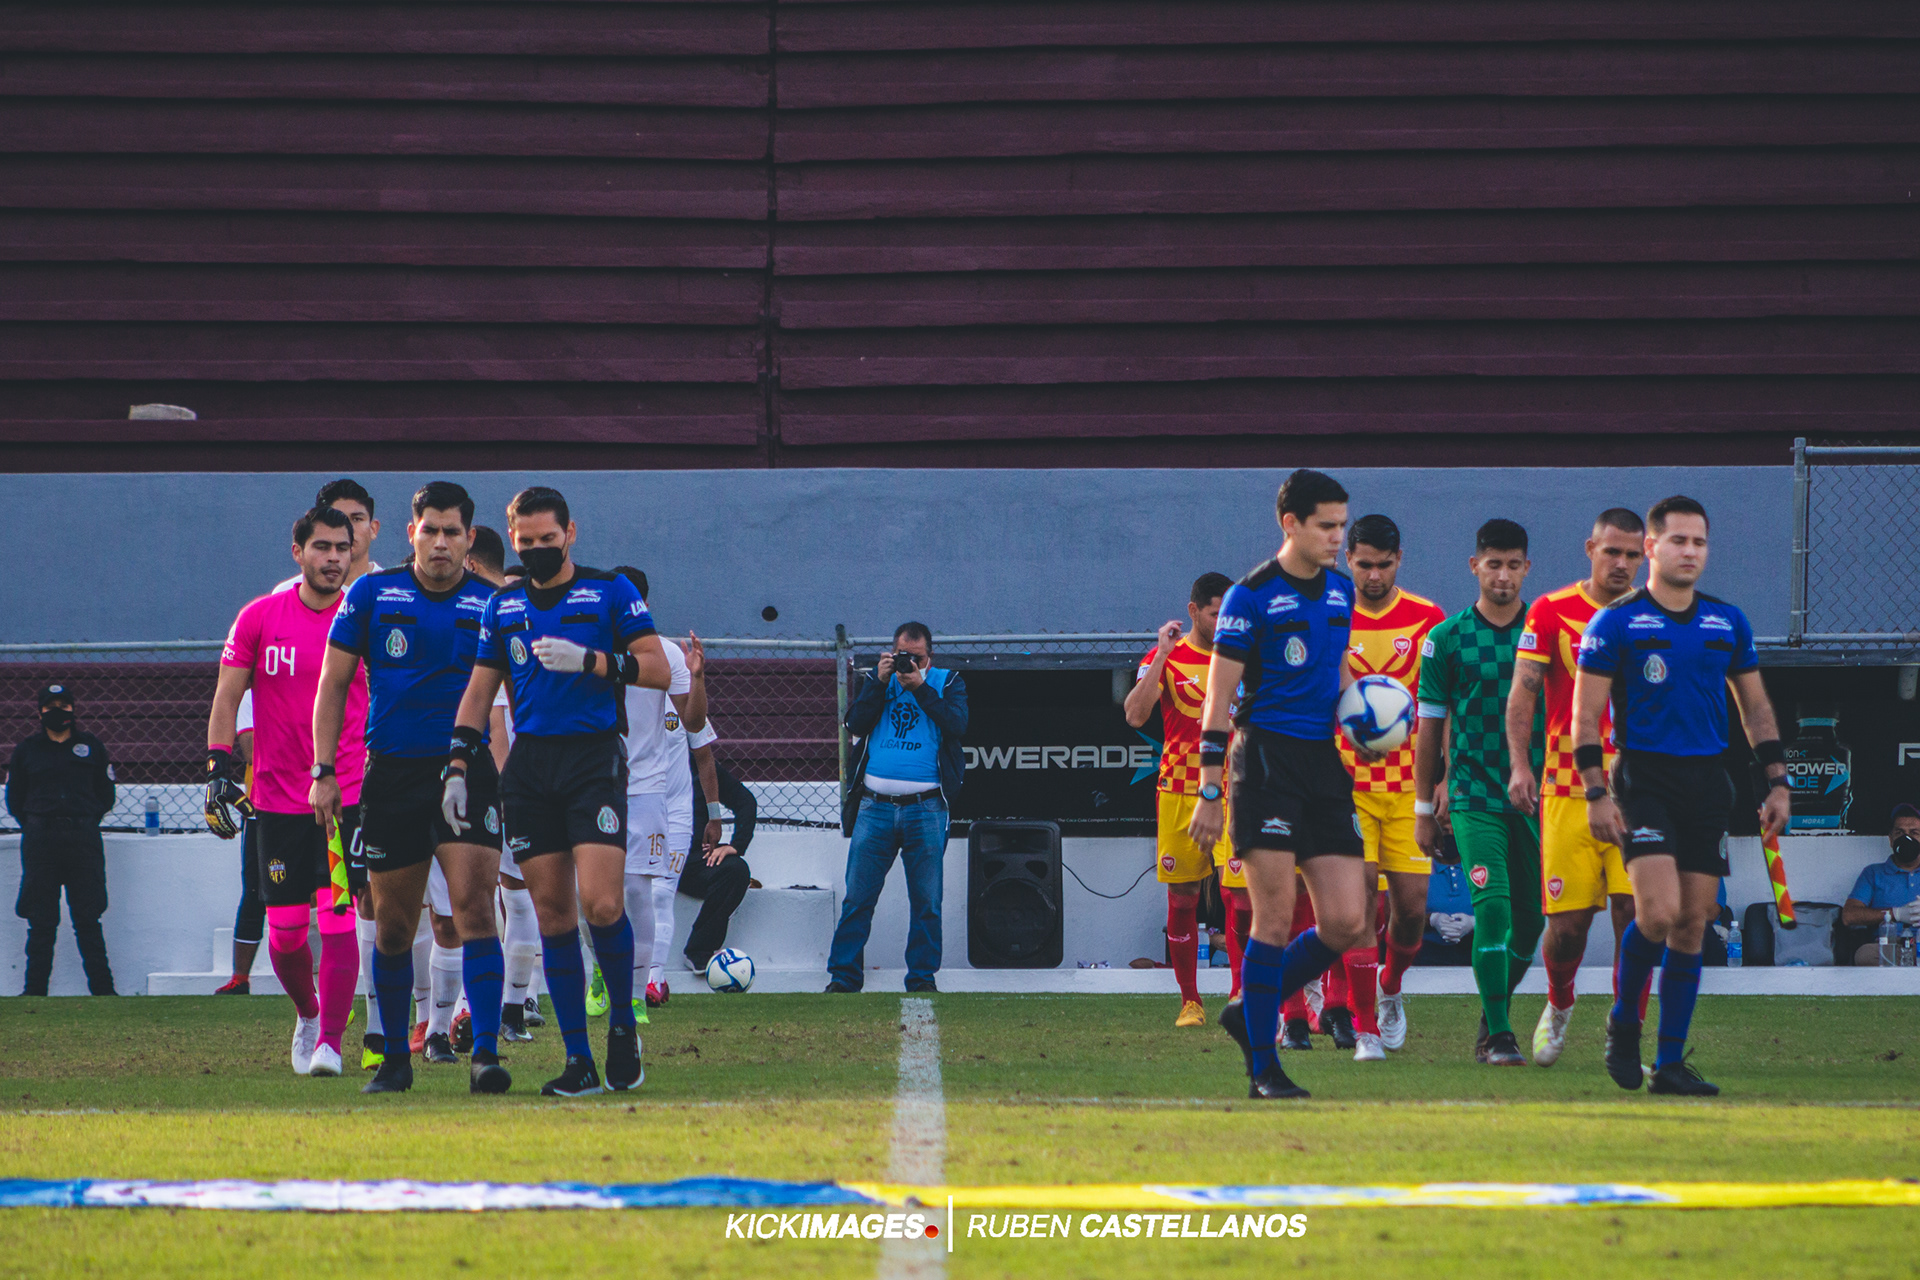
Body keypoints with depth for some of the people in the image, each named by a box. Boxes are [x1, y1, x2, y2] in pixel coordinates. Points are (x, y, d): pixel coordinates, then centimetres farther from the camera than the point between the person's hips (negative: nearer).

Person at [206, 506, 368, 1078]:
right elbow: (226, 698, 6)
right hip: (277, 798, 1)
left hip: (348, 795, -1)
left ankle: (330, 1042, -9)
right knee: (285, 932, 5)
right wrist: (218, 769, -4)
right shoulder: (261, 617, 2)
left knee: (338, 922, -13)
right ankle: (308, 1014, 32)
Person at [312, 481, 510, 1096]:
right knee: (393, 924, 6)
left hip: (468, 769, -1)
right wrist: (323, 772, 1)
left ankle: (485, 1053, -19)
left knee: (473, 907, -16)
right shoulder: (372, 594, 4)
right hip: (392, 773, 1)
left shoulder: (494, 604, 3)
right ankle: (395, 1057, 19)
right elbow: (334, 682, 7)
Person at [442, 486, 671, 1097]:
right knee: (552, 912, 0)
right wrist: (457, 767, 10)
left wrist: (588, 661, -15)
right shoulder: (504, 606, 15)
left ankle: (623, 1025, 7)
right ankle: (579, 1061, 4)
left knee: (600, 903, -17)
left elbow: (658, 668, -2)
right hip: (529, 764, 4)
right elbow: (479, 691, 19)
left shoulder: (610, 591, 2)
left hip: (594, 756, -4)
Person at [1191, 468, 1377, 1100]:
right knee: (1275, 918, -7)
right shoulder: (1251, 597, -7)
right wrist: (1210, 793, -10)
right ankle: (1263, 1069, 1)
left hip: (1326, 764, 6)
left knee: (1347, 923, -2)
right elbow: (1217, 699, -6)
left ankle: (1250, 1011, 18)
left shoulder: (1341, 590, 13)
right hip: (1268, 759, -6)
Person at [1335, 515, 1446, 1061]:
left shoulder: (1428, 619, 3)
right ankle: (1363, 1026, -5)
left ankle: (1390, 987, 31)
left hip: (1409, 784, 2)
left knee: (1411, 904, 0)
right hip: (1347, 782, -2)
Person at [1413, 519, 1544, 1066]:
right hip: (1476, 794, -2)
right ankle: (1498, 1037, -12)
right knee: (1493, 907, -16)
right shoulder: (1448, 637, 2)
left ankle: (1493, 1017, 28)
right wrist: (1424, 808, 8)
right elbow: (1432, 727, 7)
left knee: (1530, 917, 6)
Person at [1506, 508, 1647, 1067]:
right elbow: (1522, 693, -4)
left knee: (1634, 916, -10)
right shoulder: (1551, 612, 1)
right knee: (1568, 925, 0)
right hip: (1567, 791, -1)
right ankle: (1559, 1006, 31)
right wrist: (1520, 764, -17)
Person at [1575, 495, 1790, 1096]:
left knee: (1693, 922, 2)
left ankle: (1670, 1062, 9)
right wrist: (1596, 793, -11)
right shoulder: (1616, 623, -3)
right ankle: (1623, 1025, 6)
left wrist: (1776, 782, 10)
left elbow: (1756, 708, 18)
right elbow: (1584, 714, -3)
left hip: (1708, 782, 4)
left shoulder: (1728, 622, 11)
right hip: (1645, 779, -4)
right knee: (1659, 910, -19)